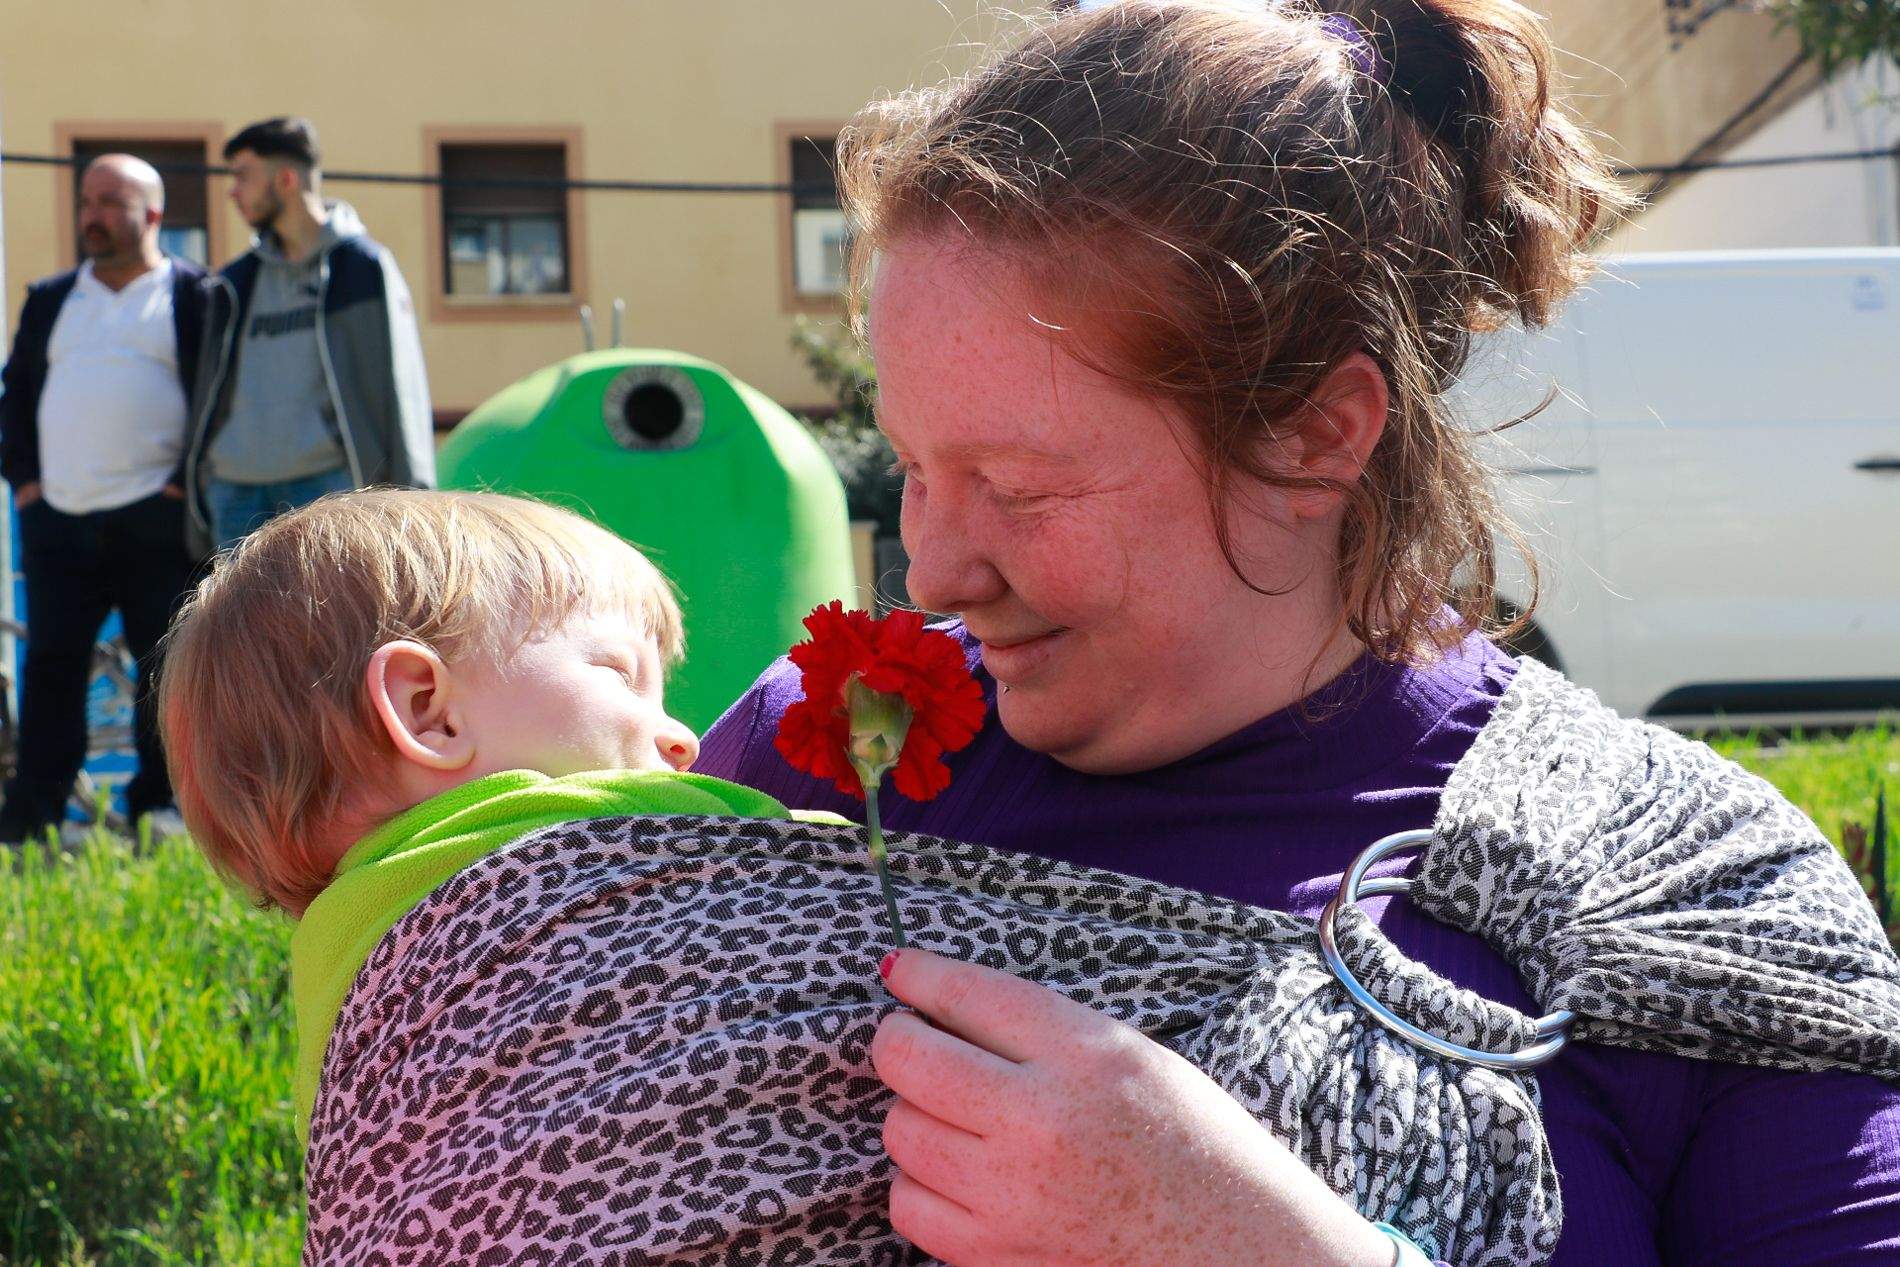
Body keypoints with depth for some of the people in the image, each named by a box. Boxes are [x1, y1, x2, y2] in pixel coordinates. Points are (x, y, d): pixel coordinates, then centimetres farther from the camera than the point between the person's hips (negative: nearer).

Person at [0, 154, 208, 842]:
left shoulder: (196, 296, 2)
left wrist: (193, 476, -7)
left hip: (157, 521, -4)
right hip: (57, 520, 4)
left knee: (166, 667, 1)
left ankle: (159, 808, 11)